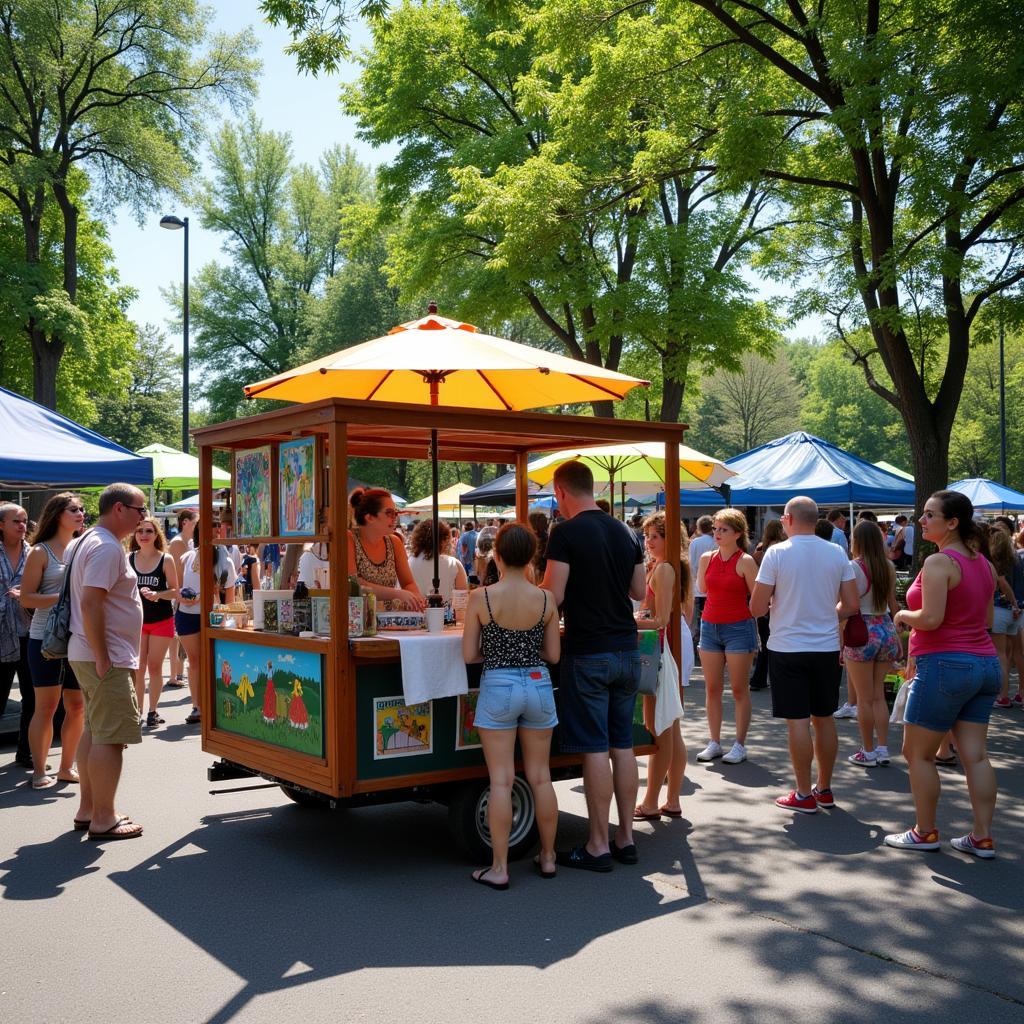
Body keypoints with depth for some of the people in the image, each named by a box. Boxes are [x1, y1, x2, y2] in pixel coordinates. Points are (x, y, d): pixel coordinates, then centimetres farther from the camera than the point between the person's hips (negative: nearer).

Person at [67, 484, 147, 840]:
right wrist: (103, 659, -23)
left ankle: (88, 810, 25)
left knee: (94, 731, 16)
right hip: (105, 657, -11)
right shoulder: (108, 547, -17)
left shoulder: (86, 541, 15)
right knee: (110, 737, -5)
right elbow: (90, 603, -25)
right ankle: (103, 820, 1)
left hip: (87, 654, 11)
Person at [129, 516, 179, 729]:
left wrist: (157, 595, -20)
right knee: (137, 668, 0)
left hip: (161, 620, -1)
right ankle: (137, 711, 9)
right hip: (136, 619, 1)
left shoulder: (166, 559, -6)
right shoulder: (128, 559, 0)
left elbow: (175, 591, -4)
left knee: (155, 667, 5)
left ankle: (153, 711, 16)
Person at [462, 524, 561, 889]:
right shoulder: (545, 599, -4)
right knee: (540, 777, 13)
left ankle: (499, 868, 7)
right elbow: (553, 654, 2)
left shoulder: (481, 598, -10)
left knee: (501, 780, 2)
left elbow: (469, 654, -6)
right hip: (537, 685, 3)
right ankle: (548, 858, 25)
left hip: (497, 685, -3)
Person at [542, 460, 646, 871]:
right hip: (626, 650, 6)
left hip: (588, 653, -6)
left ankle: (598, 846, 5)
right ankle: (626, 838, 18)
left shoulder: (565, 533, -12)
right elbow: (640, 591, 14)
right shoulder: (625, 533, 8)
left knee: (595, 749, -2)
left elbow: (553, 595, -15)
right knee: (623, 746, 11)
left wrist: (535, 585, 5)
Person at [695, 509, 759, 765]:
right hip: (709, 626, 5)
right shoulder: (707, 558, 5)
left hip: (738, 628, -5)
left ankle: (740, 745, 9)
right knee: (712, 688, 8)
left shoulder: (745, 561, -9)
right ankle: (714, 742, 16)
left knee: (739, 689, 2)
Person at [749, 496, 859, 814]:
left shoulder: (777, 553, -11)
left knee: (798, 721, 1)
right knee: (824, 718, 14)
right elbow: (851, 605, 2)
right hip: (827, 647, 4)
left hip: (788, 647, -4)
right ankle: (824, 789, 25)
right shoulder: (837, 553, 1)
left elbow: (757, 607, -10)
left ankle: (804, 795, 7)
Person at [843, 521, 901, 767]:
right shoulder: (888, 567, 3)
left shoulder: (853, 567, -12)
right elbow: (893, 605, 8)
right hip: (886, 631, 5)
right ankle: (882, 749, 15)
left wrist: (841, 642, -7)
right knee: (878, 695, 14)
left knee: (865, 698, 5)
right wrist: (898, 638, 17)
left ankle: (868, 752, 12)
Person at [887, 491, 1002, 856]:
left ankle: (925, 833, 13)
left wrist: (903, 615, -5)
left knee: (918, 753, 5)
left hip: (945, 664, -8)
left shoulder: (939, 563, -15)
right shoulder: (984, 564, 11)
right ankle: (982, 837, 11)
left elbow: (930, 619, -23)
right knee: (976, 755, 9)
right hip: (984, 664, 8)